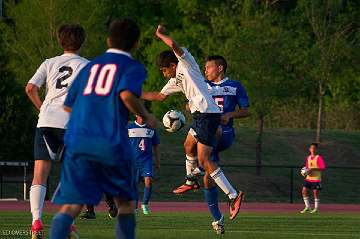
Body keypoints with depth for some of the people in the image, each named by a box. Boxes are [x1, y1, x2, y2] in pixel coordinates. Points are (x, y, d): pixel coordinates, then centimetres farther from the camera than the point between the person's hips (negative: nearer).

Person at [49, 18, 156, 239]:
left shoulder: (90, 67, 22)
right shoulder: (133, 67, 5)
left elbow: (68, 106, 23)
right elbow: (127, 95, -15)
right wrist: (146, 117, 1)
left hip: (77, 141, 3)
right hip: (111, 144, -3)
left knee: (70, 206, -7)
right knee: (126, 203, 18)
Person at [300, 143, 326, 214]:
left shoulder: (319, 158, -9)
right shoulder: (308, 158, 12)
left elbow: (323, 167, -16)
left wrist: (313, 169, -23)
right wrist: (306, 171, 1)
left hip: (316, 178, -6)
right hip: (308, 178, 6)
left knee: (315, 193, -2)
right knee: (304, 191, 0)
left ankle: (316, 208, 10)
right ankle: (307, 207, 11)